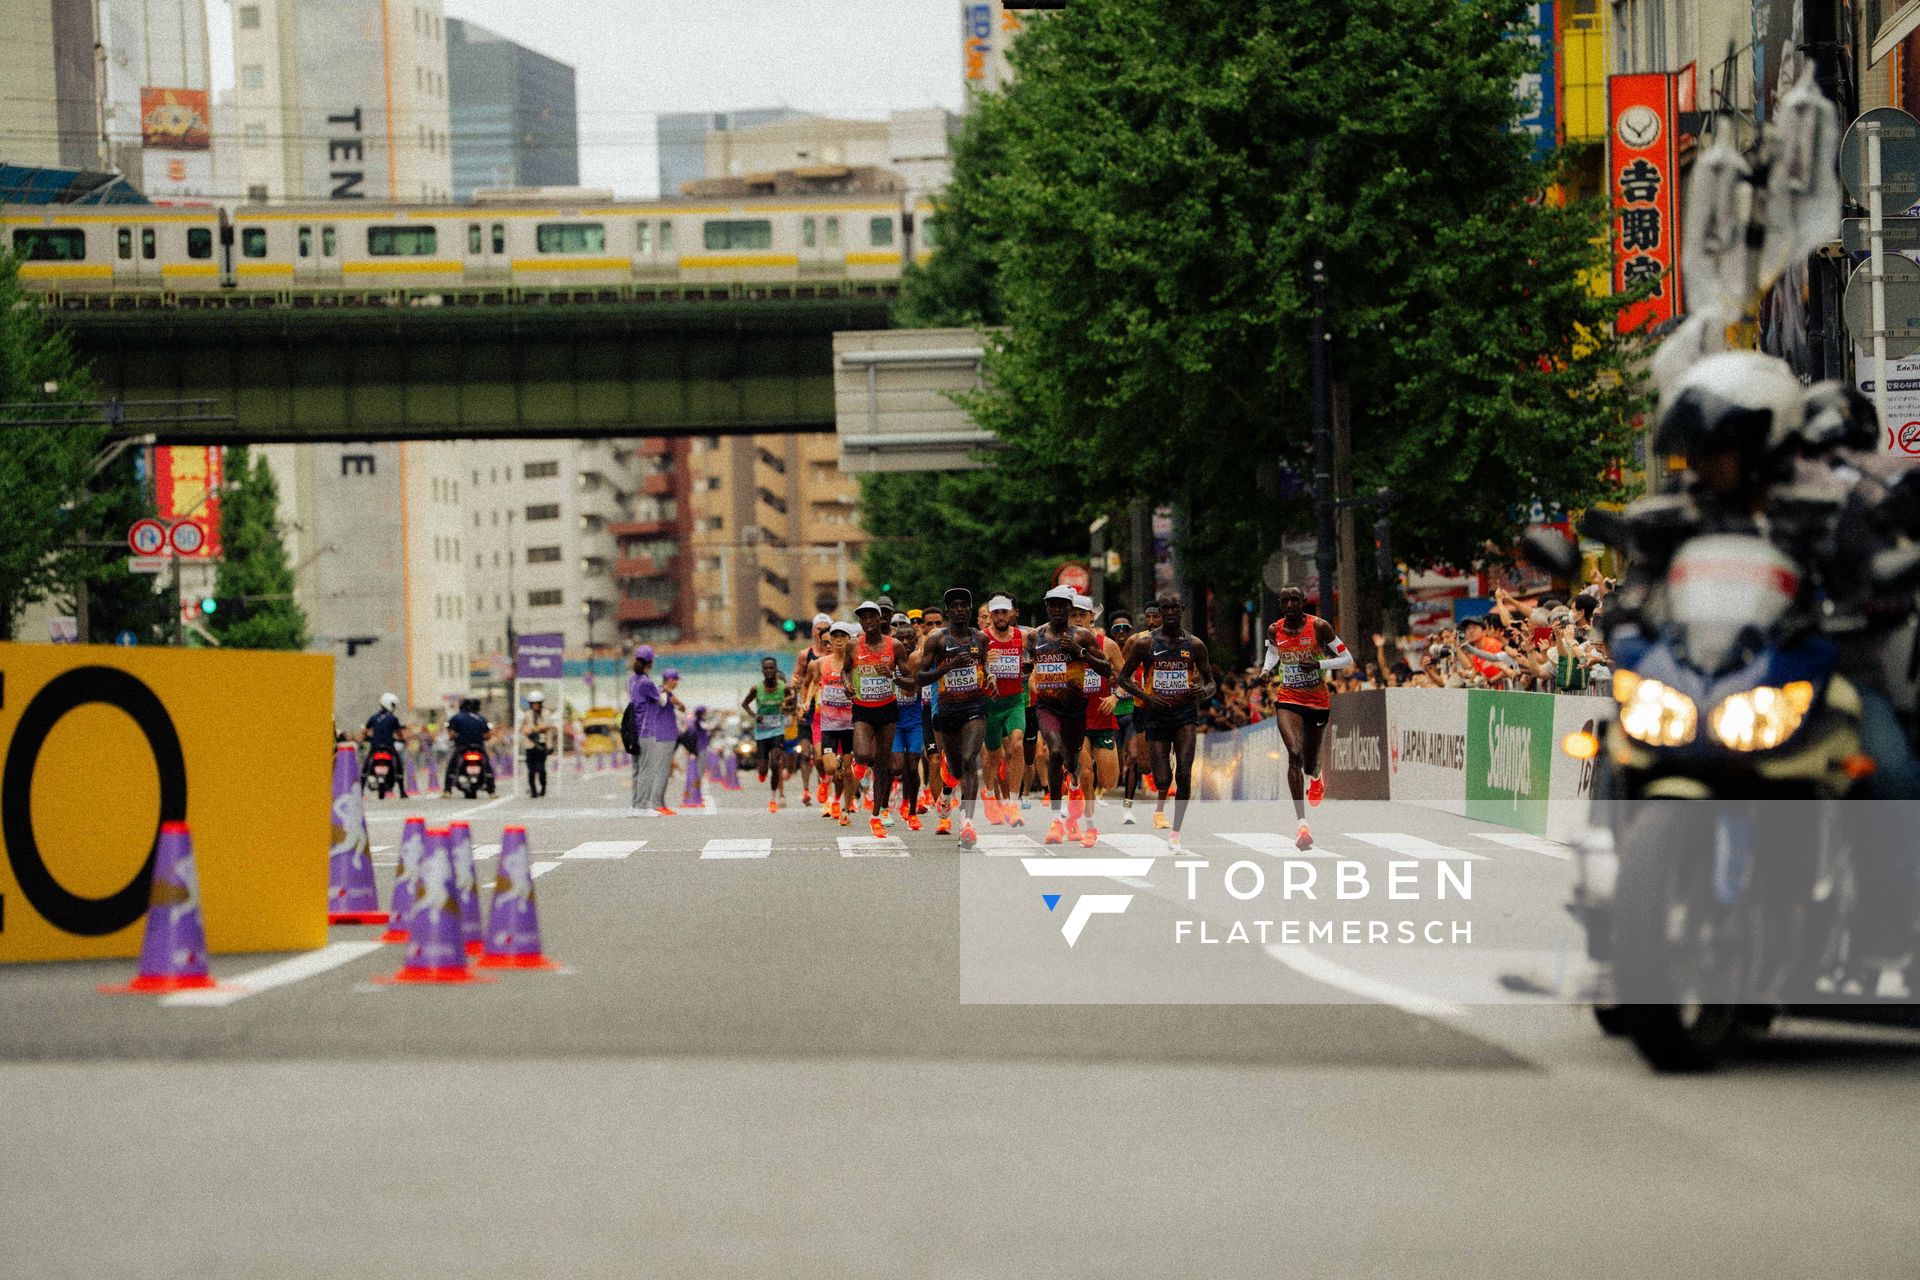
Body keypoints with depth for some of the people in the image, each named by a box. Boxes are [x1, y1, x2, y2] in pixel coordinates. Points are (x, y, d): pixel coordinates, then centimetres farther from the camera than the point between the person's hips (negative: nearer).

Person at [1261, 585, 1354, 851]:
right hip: (1288, 701, 0)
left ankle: (1316, 777, 56)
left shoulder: (1319, 627, -11)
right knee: (1295, 754, -23)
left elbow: (1347, 659, -5)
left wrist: (1319, 665, -21)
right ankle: (1301, 822, -26)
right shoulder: (1274, 630, -1)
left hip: (1318, 702, 0)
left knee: (1309, 764, 12)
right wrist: (1267, 669, 2)